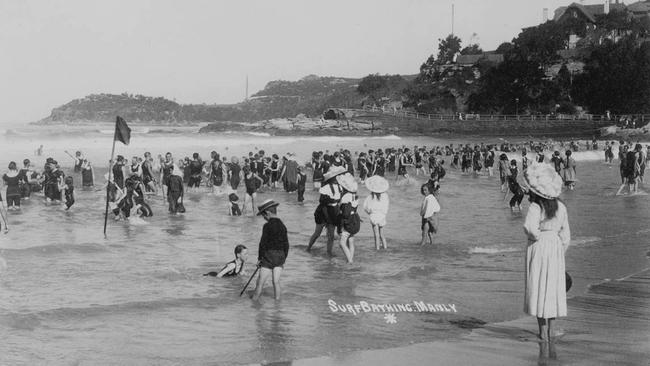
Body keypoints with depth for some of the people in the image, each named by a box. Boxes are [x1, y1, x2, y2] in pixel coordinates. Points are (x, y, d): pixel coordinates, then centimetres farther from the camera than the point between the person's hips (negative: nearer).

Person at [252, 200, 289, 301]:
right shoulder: (282, 226, 7)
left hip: (268, 256, -6)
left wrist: (259, 258, -2)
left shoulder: (267, 226, -11)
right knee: (276, 282, 10)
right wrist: (283, 259, 20)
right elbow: (286, 245, 12)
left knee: (260, 282, 1)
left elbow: (263, 243, -11)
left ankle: (254, 301, 6)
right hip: (280, 256, 6)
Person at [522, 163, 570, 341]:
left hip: (538, 248, -5)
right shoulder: (561, 207, 3)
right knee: (553, 286, 13)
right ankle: (551, 329, 20)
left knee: (539, 287, 3)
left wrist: (535, 235, -7)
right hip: (556, 248, 5)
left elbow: (530, 228, -30)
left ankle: (543, 331, 4)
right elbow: (566, 234, 7)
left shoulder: (535, 207, -15)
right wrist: (560, 252, 15)